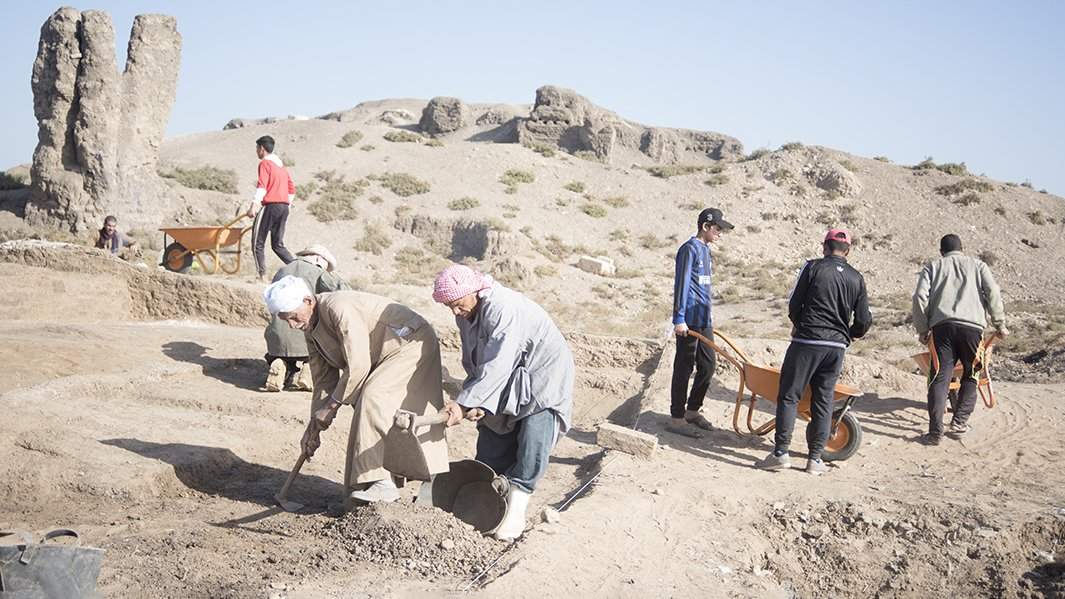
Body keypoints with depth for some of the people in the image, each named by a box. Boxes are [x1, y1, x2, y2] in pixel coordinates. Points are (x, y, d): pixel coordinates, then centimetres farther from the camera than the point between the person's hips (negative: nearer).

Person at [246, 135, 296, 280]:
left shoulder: (265, 163, -3)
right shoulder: (280, 165, 21)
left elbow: (262, 186, -17)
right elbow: (292, 188, 23)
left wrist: (253, 205, -25)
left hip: (271, 205, -8)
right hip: (284, 207, 8)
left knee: (258, 243, -1)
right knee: (278, 245, 12)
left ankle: (262, 276, -8)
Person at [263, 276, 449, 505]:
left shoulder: (340, 309, -28)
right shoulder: (311, 328, 4)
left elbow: (358, 366, -28)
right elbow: (323, 379, 10)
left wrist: (331, 406, -18)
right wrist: (314, 426, 8)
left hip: (412, 343, -10)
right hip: (383, 358, 10)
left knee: (373, 401, -24)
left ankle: (383, 482, -22)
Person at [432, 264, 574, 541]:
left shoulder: (504, 309, -31)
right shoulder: (466, 314, -2)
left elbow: (496, 367, -37)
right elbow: (473, 364, 1)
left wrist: (463, 403, -38)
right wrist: (474, 402, -15)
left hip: (543, 374, -8)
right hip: (509, 384, 9)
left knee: (533, 439, -22)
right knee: (492, 445, 6)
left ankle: (516, 511, -16)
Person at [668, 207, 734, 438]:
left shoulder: (705, 250, 17)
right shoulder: (690, 249, -11)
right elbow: (682, 284, -15)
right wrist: (679, 319, -18)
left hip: (703, 319, 9)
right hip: (689, 320, -9)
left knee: (708, 366, 13)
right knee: (684, 368, -3)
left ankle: (692, 411, 27)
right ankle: (677, 419, 5)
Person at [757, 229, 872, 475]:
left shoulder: (812, 267, -2)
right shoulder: (856, 278, 8)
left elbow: (794, 305, -2)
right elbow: (864, 320, 6)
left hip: (806, 342, -3)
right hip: (836, 346, 3)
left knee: (788, 396, 3)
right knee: (823, 401, 10)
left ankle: (781, 453, 0)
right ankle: (815, 459, 11)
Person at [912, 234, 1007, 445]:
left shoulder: (933, 267, 20)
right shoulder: (977, 265, 22)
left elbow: (920, 297, 6)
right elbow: (993, 293, 6)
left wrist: (922, 329, 12)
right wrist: (1000, 324, 11)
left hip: (941, 326, 0)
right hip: (972, 325, 0)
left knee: (939, 378, -2)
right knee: (970, 376, 16)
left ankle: (935, 431, -10)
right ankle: (959, 422, 7)